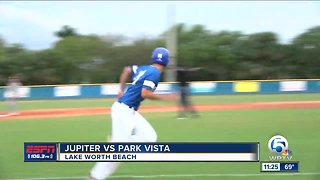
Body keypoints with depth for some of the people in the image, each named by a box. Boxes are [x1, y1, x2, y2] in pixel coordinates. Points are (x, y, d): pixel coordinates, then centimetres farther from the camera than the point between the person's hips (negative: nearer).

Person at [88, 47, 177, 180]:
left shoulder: (144, 69, 12)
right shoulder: (155, 73, -13)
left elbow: (127, 70, 27)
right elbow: (145, 93, -22)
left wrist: (122, 89, 34)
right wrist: (165, 97, -15)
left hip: (131, 112, 9)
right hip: (124, 110, -9)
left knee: (149, 137, 5)